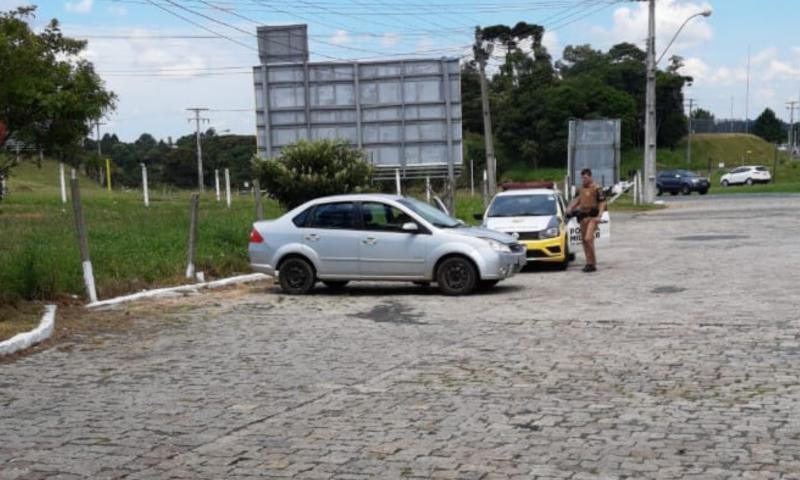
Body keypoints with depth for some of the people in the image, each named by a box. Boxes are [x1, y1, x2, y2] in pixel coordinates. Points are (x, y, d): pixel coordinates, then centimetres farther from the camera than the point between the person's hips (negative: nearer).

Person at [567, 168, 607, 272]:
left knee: (588, 238, -19)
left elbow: (602, 202, -9)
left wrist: (599, 216, -19)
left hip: (592, 216, -8)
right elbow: (577, 199, 28)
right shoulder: (581, 189, 16)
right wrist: (570, 208, 12)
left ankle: (592, 263, -13)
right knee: (583, 240, 8)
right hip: (583, 216, 8)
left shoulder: (597, 188, -6)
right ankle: (589, 262, 17)